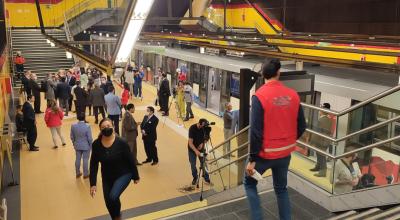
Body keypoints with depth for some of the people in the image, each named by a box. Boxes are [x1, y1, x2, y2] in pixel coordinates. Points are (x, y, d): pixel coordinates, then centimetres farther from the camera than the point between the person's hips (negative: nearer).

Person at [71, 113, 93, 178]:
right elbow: (90, 138, -17)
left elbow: (72, 137, 1)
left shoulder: (73, 126, -10)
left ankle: (77, 173, 29)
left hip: (77, 146, 4)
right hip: (86, 146, -4)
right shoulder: (87, 126, -22)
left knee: (77, 159, 16)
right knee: (85, 160, 8)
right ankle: (85, 174, 18)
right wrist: (91, 145, -1)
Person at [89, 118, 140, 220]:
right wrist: (93, 184, -9)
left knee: (113, 197, -23)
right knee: (108, 202, 11)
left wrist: (136, 177, -3)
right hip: (107, 177, 4)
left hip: (123, 174, -4)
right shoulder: (96, 144, -12)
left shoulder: (121, 143, -21)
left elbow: (130, 160, -11)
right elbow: (93, 165, -7)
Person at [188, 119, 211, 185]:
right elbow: (190, 143, -29)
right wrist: (196, 151, -42)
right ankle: (195, 178, 26)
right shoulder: (192, 128, -26)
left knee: (203, 163, -2)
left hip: (201, 148, 2)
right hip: (192, 149, -2)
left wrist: (202, 143, -17)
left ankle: (207, 178, 12)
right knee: (193, 165, 4)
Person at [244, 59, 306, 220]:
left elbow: (256, 131, -19)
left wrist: (252, 159, -11)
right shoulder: (293, 95, -4)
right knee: (281, 189, 24)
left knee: (250, 183, 19)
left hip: (265, 153, -4)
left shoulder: (259, 96, -18)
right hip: (285, 153, 4)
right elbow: (301, 126, 3)